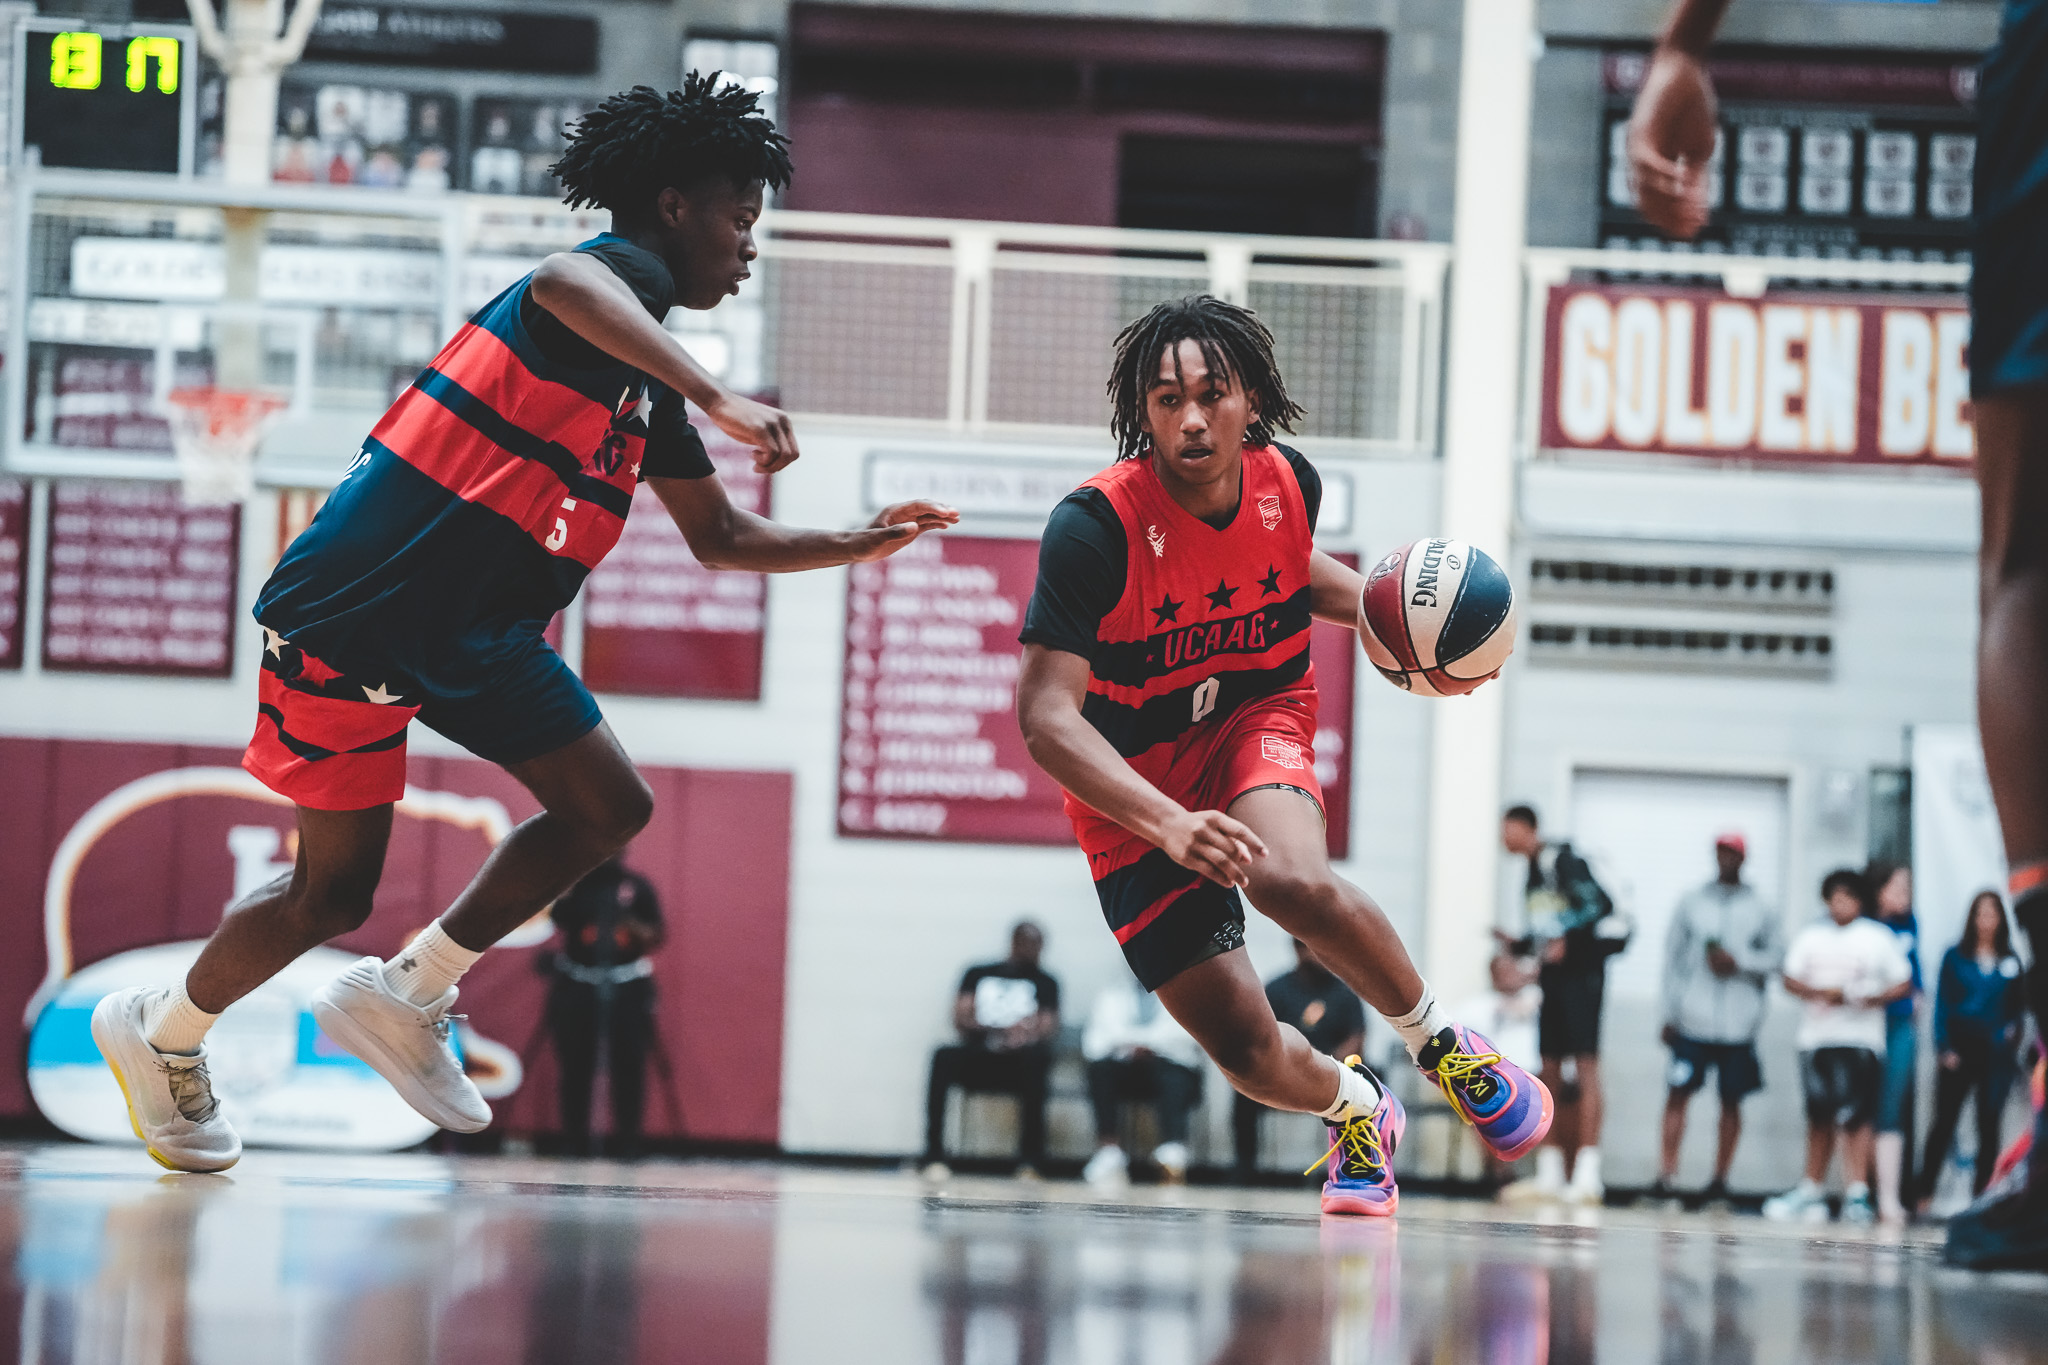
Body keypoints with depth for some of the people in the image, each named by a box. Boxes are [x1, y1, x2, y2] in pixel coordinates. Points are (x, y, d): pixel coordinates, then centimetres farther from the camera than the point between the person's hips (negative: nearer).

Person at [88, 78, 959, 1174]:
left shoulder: (648, 383, 17)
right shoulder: (628, 269, -11)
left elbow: (720, 537, 27)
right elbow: (558, 286, -39)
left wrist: (857, 544, 15)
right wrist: (715, 400, -45)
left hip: (475, 627, 9)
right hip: (355, 609, -9)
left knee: (609, 808, 3)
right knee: (333, 893, 0)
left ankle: (405, 1000, 14)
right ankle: (161, 1032, 26)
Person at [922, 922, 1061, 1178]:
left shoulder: (1045, 984, 19)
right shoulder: (979, 975, 21)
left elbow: (1046, 1031, 4)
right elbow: (960, 1020, 6)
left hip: (1019, 1064, -1)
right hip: (977, 1060, 1)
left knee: (1036, 1058, -37)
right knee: (944, 1057, -33)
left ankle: (1030, 1161, -41)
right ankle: (934, 1155, -37)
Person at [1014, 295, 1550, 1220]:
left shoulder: (1288, 483, -11)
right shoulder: (1095, 526, -27)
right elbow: (1045, 715, -32)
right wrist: (1168, 823, -46)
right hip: (1133, 788, -2)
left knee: (1294, 881, -35)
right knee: (1247, 1052, -8)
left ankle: (1440, 1043, -8)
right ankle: (1356, 1108, 28)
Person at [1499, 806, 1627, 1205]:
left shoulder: (1561, 861, -12)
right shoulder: (1532, 874, 17)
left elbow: (1599, 905, -20)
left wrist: (1569, 944, -23)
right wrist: (1518, 944, 12)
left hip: (1581, 969, -10)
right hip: (1554, 976, 10)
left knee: (1585, 1064, -12)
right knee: (1551, 1068, 9)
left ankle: (1587, 1173, -17)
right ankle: (1550, 1174, 13)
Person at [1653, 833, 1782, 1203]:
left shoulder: (1759, 909, 7)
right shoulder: (1691, 902, 8)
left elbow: (1776, 954, 5)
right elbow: (1673, 957, 8)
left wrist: (1739, 962, -11)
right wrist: (1671, 1012, 4)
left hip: (1738, 1022, 0)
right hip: (1693, 1018, 0)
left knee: (1731, 1100, 3)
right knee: (1678, 1092, -7)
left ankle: (1720, 1178, 10)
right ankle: (1667, 1170, -6)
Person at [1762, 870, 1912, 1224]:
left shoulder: (1878, 938, 6)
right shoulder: (1811, 936, 13)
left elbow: (1903, 984, 6)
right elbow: (1791, 980, 8)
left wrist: (1874, 999, -12)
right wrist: (1820, 993, -10)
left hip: (1861, 1039, -3)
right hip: (1817, 1036, 3)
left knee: (1856, 1118, -11)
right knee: (1819, 1118, 6)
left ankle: (1857, 1195, -12)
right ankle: (1810, 1192, 14)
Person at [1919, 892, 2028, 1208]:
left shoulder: (2011, 962, 7)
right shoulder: (1955, 958, 3)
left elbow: (2019, 1005, 13)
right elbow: (1942, 1004, 2)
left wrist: (2012, 1031, -5)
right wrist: (1944, 1048, -6)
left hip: (1997, 1053, 2)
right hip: (1960, 1050, -2)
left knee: (1989, 1126, 3)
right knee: (1944, 1121, -3)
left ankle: (1981, 1193, 9)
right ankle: (1924, 1192, -1)